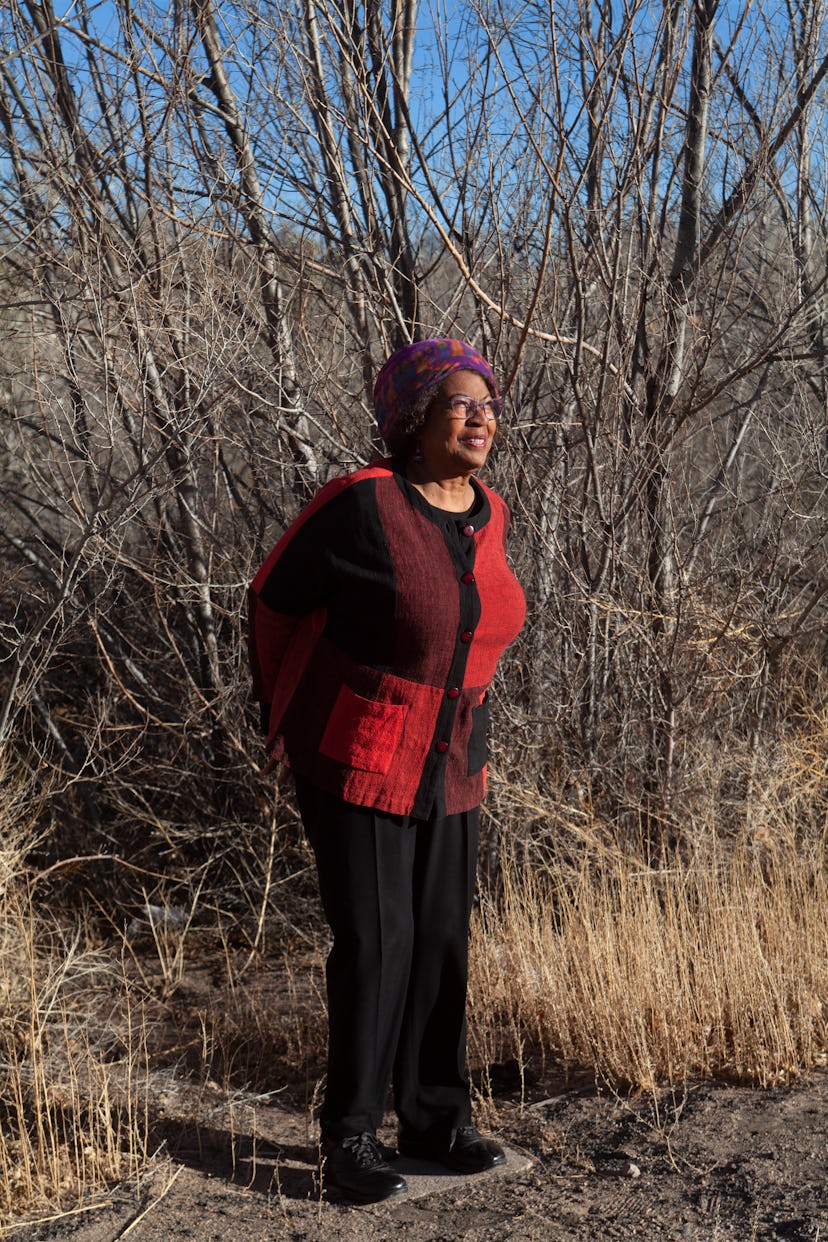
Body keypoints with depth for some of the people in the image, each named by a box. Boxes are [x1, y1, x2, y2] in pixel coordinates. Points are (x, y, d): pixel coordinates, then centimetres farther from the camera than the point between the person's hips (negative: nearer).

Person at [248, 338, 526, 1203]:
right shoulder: (362, 504, -19)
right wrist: (281, 713, 5)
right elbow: (275, 598, -6)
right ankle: (349, 1137, 13)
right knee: (375, 945, -3)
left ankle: (435, 1120, 24)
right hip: (355, 761, -6)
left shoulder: (487, 515, 2)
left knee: (441, 939, 10)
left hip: (448, 766, 6)